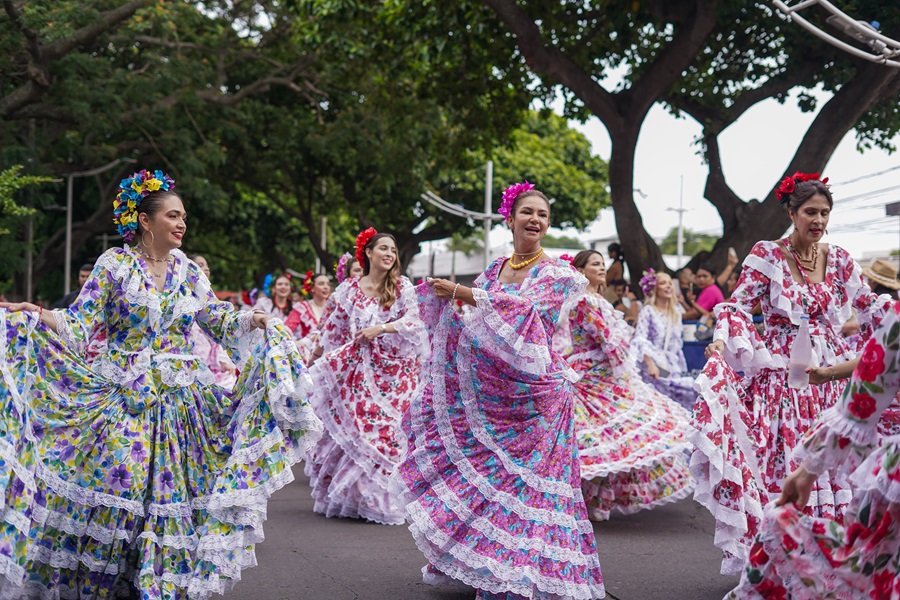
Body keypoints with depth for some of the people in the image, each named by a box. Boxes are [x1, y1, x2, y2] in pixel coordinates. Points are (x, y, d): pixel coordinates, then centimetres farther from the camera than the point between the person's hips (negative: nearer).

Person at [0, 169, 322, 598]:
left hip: (179, 398, 3)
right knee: (113, 490, -8)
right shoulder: (114, 264, -2)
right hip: (122, 397, -3)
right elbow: (79, 324, -7)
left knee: (172, 497, 1)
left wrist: (251, 321, -5)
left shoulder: (187, 270, 9)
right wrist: (39, 317, -24)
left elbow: (218, 321, 14)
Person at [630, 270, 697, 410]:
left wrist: (681, 369, 18)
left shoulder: (676, 311, 18)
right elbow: (640, 340, -10)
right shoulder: (648, 311, 0)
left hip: (671, 366, 5)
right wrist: (650, 364, -23)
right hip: (654, 364, -5)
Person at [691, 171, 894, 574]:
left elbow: (869, 306, 17)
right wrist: (721, 341, -25)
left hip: (829, 372, 4)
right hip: (781, 371, -4)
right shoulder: (767, 255, -3)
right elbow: (738, 305, -9)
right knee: (783, 462, -5)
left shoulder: (839, 260, 8)